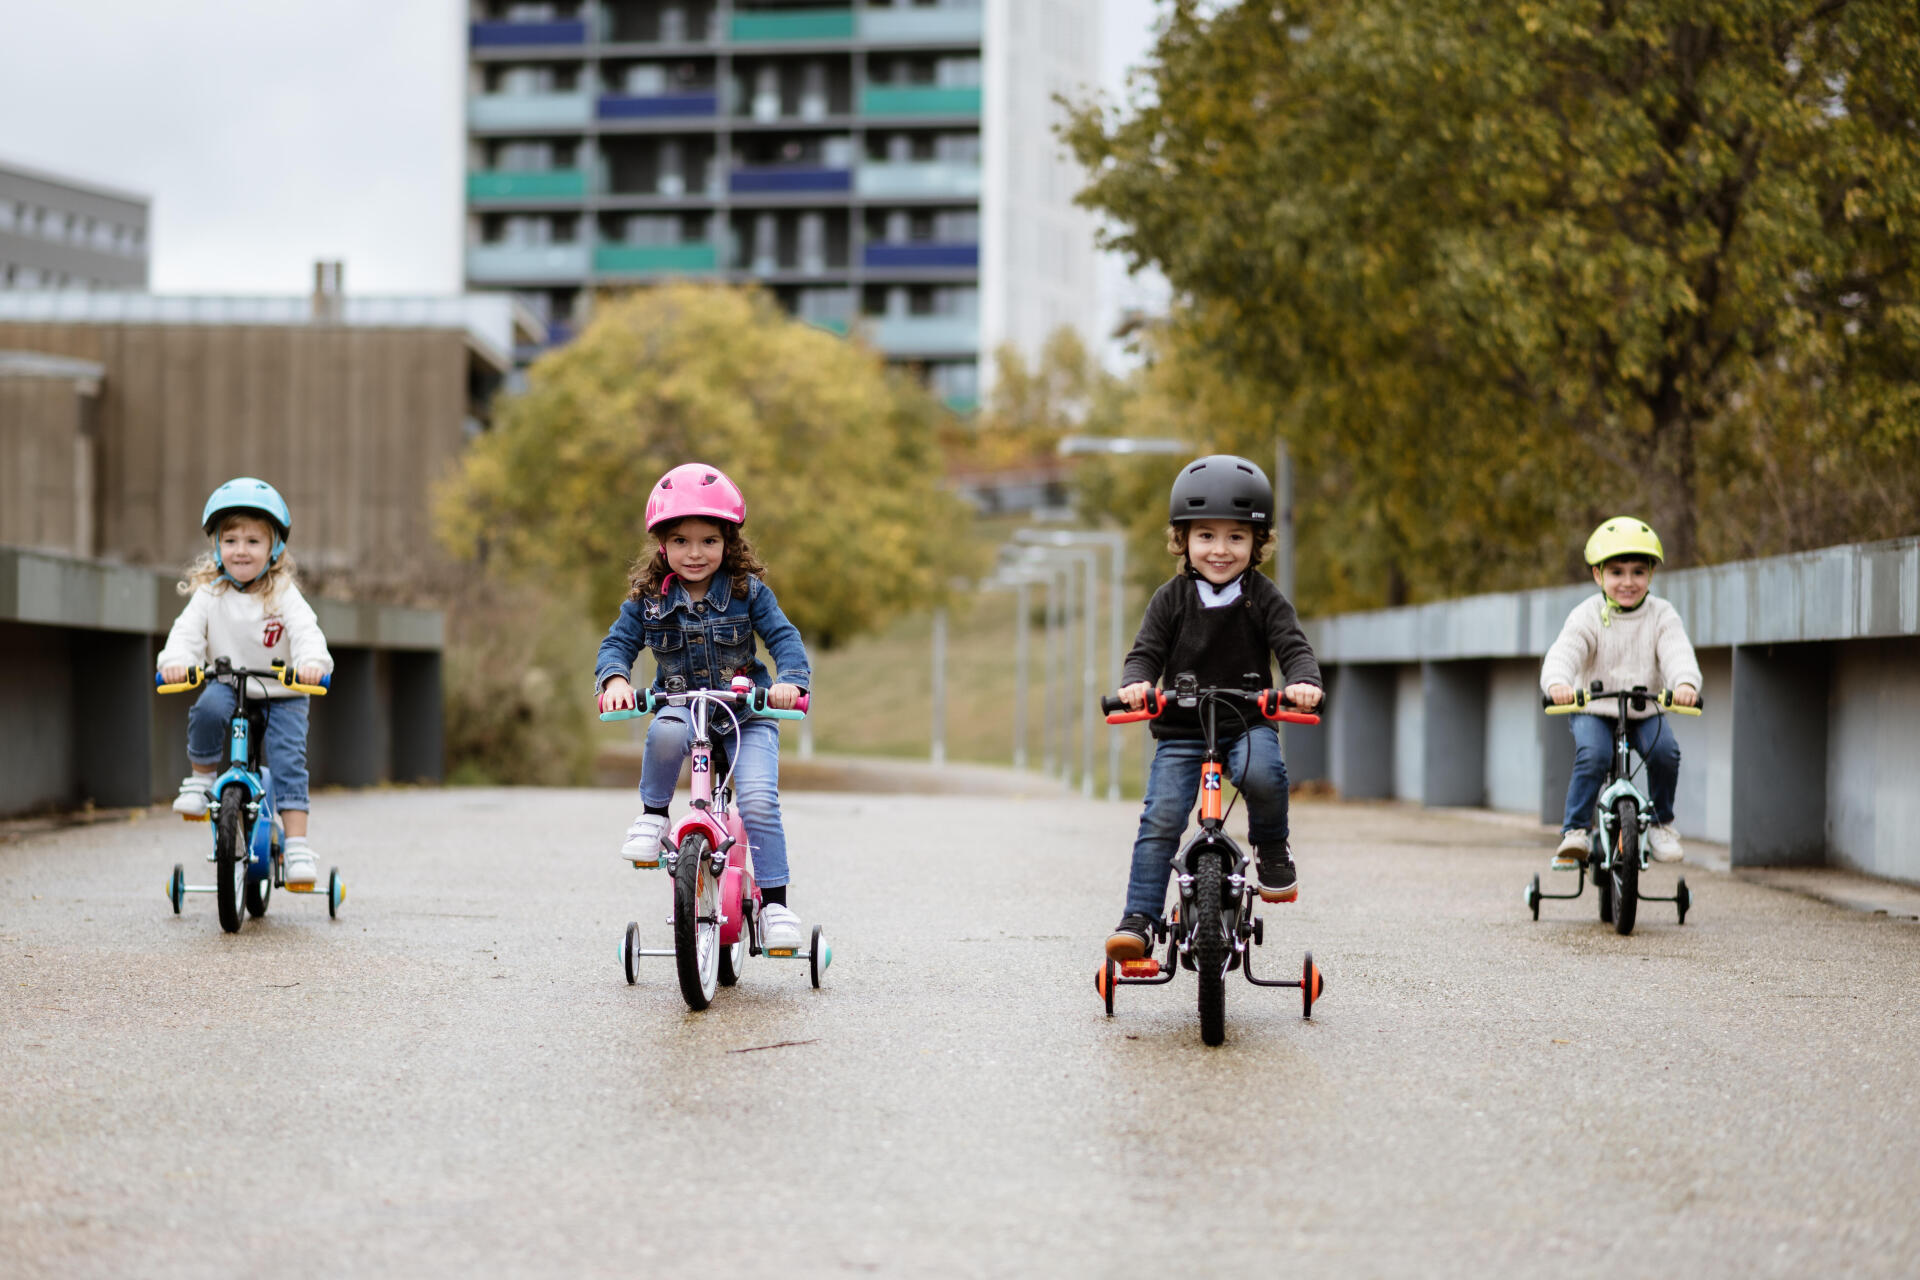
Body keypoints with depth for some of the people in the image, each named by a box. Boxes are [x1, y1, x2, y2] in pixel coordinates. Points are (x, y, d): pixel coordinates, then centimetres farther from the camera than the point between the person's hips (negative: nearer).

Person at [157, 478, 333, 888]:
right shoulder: (209, 594, -2)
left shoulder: (283, 594, -7)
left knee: (288, 762, -17)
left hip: (282, 696, -1)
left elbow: (305, 630, -21)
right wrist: (175, 660, -35)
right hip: (228, 686, 1)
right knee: (208, 709, -34)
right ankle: (200, 778, -10)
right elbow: (188, 630, -13)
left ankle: (296, 845, -16)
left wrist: (311, 662, -43)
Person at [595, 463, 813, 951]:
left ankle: (774, 901, -10)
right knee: (666, 731, -38)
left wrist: (790, 680, -28)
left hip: (746, 712, 0)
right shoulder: (648, 599, 0)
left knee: (758, 801, -21)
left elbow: (784, 637, -8)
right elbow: (617, 643, -1)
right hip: (680, 704, 0)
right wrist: (615, 679, -24)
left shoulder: (748, 592, -3)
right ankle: (653, 815, -13)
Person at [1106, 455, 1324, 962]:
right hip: (1181, 730, 1)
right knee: (1161, 819, -14)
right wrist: (1136, 682, -25)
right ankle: (1139, 919, -10)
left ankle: (1271, 847, -4)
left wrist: (1303, 681, -30)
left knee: (1262, 774, -33)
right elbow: (1147, 651, -1)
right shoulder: (1171, 599, 3)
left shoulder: (1264, 597, 1)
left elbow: (1293, 646, -7)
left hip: (1247, 723, -1)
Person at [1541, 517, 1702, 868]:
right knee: (1593, 755, -29)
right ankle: (1574, 832, -18)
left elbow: (1678, 653, -21)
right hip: (1593, 710, -2)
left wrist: (1685, 683, -45)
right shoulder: (1587, 616, -9)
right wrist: (1557, 683, -48)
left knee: (1665, 751, -24)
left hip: (1645, 711, 2)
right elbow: (1564, 652, -24)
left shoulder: (1662, 616, -5)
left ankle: (1662, 821, 1)